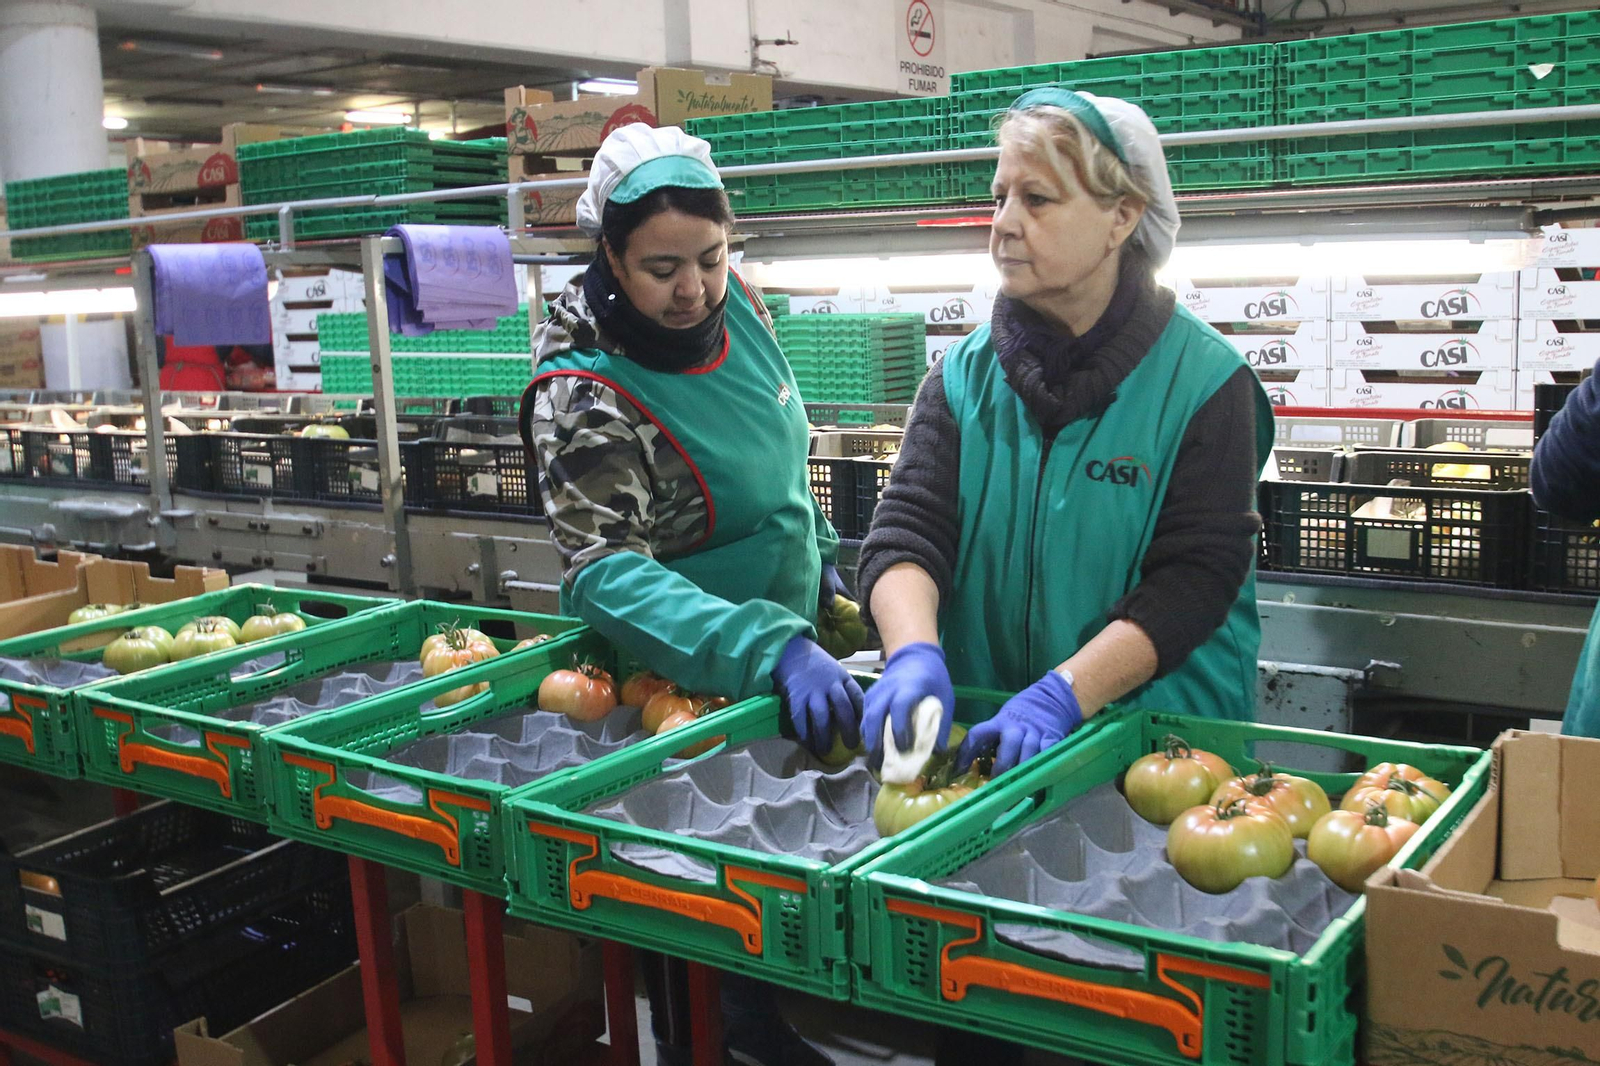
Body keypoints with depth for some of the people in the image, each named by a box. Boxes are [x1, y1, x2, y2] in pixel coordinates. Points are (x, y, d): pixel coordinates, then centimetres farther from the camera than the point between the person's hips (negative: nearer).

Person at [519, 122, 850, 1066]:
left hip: (782, 643, 7)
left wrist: (817, 548, 14)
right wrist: (770, 648, -48)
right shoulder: (584, 393, -28)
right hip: (681, 675, -7)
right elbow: (606, 569, -38)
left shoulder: (733, 304, -7)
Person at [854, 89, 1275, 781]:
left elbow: (1195, 579, -11)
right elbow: (907, 529, -4)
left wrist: (1062, 695, -23)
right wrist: (914, 654, -24)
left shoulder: (1205, 380, -4)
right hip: (985, 733, 4)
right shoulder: (965, 374, 6)